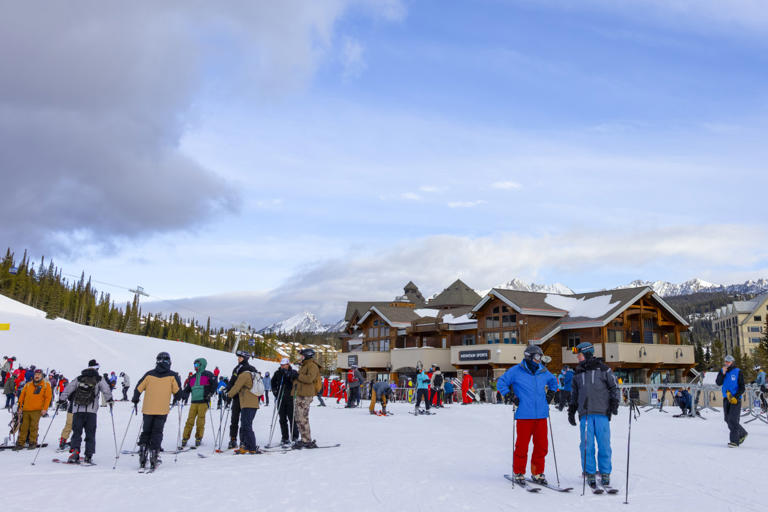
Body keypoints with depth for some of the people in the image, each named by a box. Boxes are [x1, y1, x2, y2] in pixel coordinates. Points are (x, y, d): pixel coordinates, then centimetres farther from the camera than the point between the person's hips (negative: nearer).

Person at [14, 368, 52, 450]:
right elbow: (22, 396, 15)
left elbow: (48, 397, -1)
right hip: (26, 410, 3)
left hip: (36, 410, -3)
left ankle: (33, 442, 7)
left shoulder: (46, 385, 3)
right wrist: (20, 407, 7)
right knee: (24, 427, 4)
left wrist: (44, 408, -8)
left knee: (33, 427, -2)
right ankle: (20, 443, 9)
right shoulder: (28, 385, 13)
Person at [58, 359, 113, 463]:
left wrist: (61, 400, 17)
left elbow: (67, 389, 7)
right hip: (91, 411, -1)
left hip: (77, 410, 2)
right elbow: (106, 390, -3)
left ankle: (74, 450, -12)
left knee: (76, 432, 8)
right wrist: (110, 400, 13)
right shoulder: (99, 380, 3)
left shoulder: (78, 378, 9)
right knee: (90, 434, 6)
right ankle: (88, 456, 2)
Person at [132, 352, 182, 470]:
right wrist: (177, 399, 23)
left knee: (146, 432, 14)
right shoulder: (172, 375, -1)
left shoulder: (149, 374, 3)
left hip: (148, 409, 1)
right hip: (162, 410, -1)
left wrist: (135, 401, 20)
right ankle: (153, 454, -3)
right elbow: (178, 392, 0)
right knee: (157, 433, 7)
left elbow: (138, 389, 3)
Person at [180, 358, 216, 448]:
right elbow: (187, 388, 22)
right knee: (190, 420, -3)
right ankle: (185, 438, 1)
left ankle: (198, 438, 7)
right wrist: (185, 395, 4)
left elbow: (214, 385, -3)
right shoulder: (192, 377, 19)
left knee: (200, 421, -3)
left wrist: (210, 394, -11)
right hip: (194, 402, 4)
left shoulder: (208, 375, 3)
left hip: (204, 401, -4)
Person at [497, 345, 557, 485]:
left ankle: (537, 473, 19)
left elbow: (553, 381, 34)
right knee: (522, 446, -1)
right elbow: (500, 383, 3)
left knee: (542, 446, 6)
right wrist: (511, 396, -5)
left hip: (541, 415, 5)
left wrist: (550, 393, 21)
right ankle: (518, 473, 13)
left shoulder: (543, 372, 13)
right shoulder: (516, 371, -2)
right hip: (524, 416, -5)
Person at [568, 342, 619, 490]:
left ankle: (605, 473, 10)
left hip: (602, 412, -3)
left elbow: (614, 387, 9)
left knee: (604, 444, -2)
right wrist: (571, 411, 17)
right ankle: (590, 474, 8)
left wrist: (614, 402, -3)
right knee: (586, 445, -1)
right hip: (585, 413, 3)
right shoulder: (578, 373, 17)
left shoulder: (603, 369, 6)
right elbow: (574, 394, 23)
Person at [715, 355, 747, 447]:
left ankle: (734, 441, -9)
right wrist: (722, 373, -15)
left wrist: (735, 397, -17)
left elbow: (742, 388, -5)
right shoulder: (722, 371, 9)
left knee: (733, 419, -12)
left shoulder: (738, 372, -4)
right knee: (728, 420, 9)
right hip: (726, 398, 5)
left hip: (735, 399, -5)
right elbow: (718, 383, -3)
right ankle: (742, 434, 29)